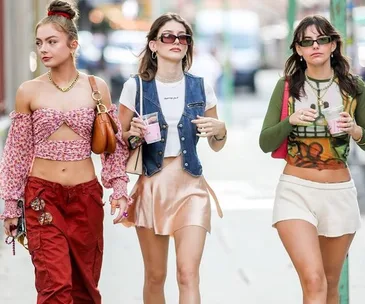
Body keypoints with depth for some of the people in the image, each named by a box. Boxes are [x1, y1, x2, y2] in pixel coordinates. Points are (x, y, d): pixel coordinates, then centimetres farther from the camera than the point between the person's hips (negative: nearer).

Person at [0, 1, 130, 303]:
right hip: (42, 196, -1)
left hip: (86, 196, 2)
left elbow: (114, 145, 7)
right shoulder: (29, 91, 0)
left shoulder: (96, 87, 3)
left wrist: (119, 187, -5)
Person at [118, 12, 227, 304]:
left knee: (188, 274, -13)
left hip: (190, 187, 0)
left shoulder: (201, 88, 4)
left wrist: (220, 130, -8)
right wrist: (133, 134, -15)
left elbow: (216, 146, 13)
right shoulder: (136, 87, -1)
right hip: (151, 186, 0)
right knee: (155, 276, 8)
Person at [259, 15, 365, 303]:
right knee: (313, 280, -18)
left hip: (340, 193, 2)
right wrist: (290, 121, -18)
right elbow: (266, 144, -1)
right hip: (296, 192, -2)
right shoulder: (287, 86, 0)